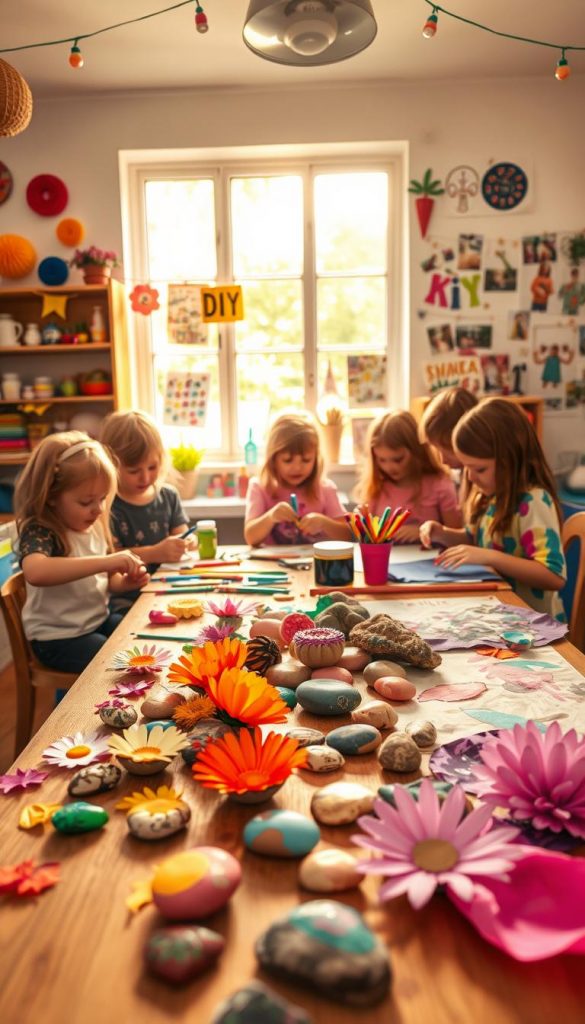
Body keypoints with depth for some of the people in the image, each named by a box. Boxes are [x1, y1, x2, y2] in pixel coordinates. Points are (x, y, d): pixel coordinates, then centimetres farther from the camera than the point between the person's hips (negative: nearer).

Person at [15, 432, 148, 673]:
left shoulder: (94, 526, 1)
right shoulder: (39, 532, -21)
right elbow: (35, 572, -45)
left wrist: (126, 582, -10)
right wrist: (107, 561, -45)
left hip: (98, 621, 7)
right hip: (57, 638, -7)